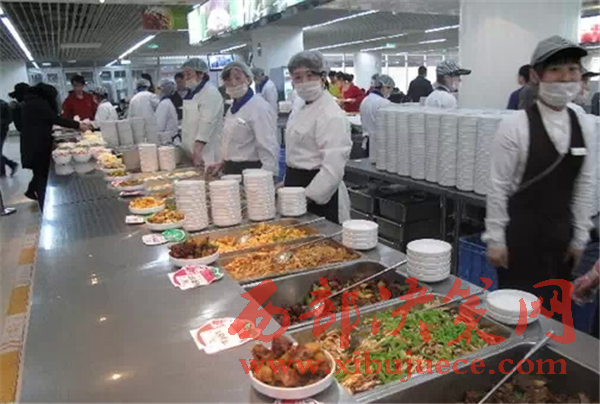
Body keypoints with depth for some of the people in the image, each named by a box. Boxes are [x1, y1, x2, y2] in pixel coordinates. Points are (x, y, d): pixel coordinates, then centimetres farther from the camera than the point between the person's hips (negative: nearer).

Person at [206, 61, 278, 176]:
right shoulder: (233, 107, 12)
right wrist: (224, 162, 15)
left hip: (250, 170, -8)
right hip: (232, 170, 8)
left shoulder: (260, 107, -15)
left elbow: (269, 149, -21)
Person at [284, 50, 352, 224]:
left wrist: (308, 196, -24)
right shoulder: (302, 110, 11)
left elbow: (333, 168, -24)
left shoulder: (331, 115, -18)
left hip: (319, 197, -9)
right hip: (297, 185, 9)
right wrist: (287, 184, 18)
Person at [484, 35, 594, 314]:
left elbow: (584, 185, 8)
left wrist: (579, 237, 8)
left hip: (561, 235, 5)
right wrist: (495, 239, -9)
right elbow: (499, 187, -12)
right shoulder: (515, 126, -14)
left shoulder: (584, 126, 2)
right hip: (520, 234, -5)